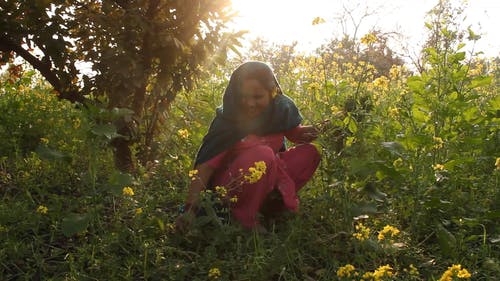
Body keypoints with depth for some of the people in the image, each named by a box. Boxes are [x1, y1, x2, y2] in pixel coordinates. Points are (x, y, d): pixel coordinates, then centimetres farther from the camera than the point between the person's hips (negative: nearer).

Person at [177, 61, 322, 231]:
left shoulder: (281, 108, -11)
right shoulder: (227, 120, -23)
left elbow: (294, 133, 9)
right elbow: (206, 165, -27)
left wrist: (304, 134, -15)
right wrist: (190, 207, -37)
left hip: (267, 177, 5)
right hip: (229, 185, -5)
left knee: (309, 153, -9)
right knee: (263, 155, -32)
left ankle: (272, 204, -6)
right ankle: (244, 217, -17)